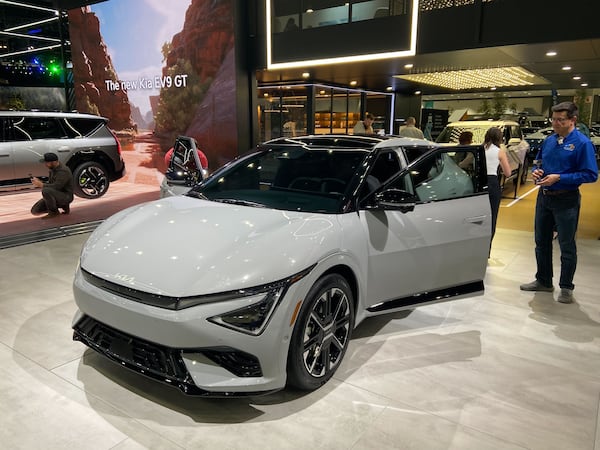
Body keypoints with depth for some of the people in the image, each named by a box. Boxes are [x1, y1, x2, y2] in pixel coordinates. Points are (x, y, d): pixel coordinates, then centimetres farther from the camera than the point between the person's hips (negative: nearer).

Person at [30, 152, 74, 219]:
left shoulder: (63, 171, -23)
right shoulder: (53, 169, 7)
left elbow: (55, 187, -30)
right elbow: (50, 183, 15)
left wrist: (40, 184, -21)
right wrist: (40, 182, -3)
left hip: (65, 196, -9)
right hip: (56, 195, 10)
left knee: (46, 191, -35)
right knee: (35, 211, 4)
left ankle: (54, 212, -12)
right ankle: (63, 206, 13)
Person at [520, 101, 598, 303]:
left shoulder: (582, 143, -13)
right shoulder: (549, 140, 5)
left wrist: (559, 178, -22)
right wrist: (536, 171, -5)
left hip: (566, 201, -6)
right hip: (544, 196, 7)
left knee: (567, 245, 5)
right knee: (542, 241, 15)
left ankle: (566, 287, 19)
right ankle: (543, 281, 30)